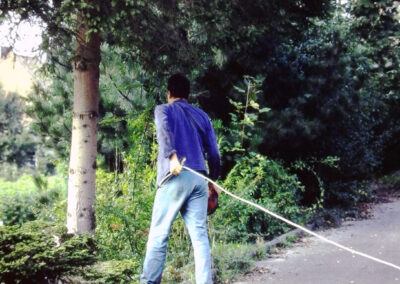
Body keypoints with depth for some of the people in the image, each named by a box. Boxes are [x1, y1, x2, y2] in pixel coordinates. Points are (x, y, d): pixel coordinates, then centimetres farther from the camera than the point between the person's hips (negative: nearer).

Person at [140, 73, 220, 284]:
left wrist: (171, 156, -27)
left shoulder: (164, 110, 9)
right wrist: (213, 181, 23)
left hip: (175, 178, -4)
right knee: (199, 235, 2)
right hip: (199, 179, 4)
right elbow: (213, 152, 15)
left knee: (158, 234, 0)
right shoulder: (202, 115, 20)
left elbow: (164, 129, -15)